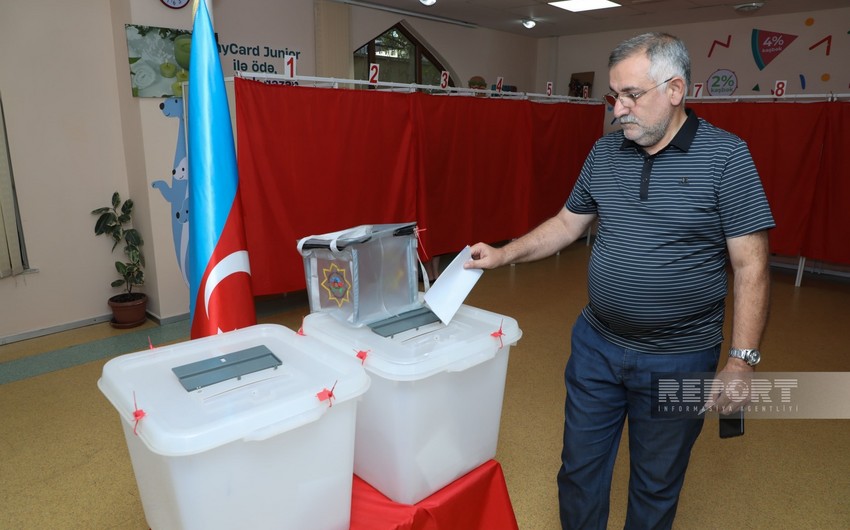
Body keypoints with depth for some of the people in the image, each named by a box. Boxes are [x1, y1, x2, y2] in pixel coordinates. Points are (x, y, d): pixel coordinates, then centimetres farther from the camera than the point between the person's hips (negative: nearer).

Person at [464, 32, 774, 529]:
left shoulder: (726, 156, -12)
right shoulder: (606, 150, 2)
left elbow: (751, 266, -12)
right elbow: (568, 223, 10)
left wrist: (742, 360, -15)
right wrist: (503, 254, 1)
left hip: (678, 359, -3)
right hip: (596, 344, 4)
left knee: (657, 484, 18)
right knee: (580, 466, 18)